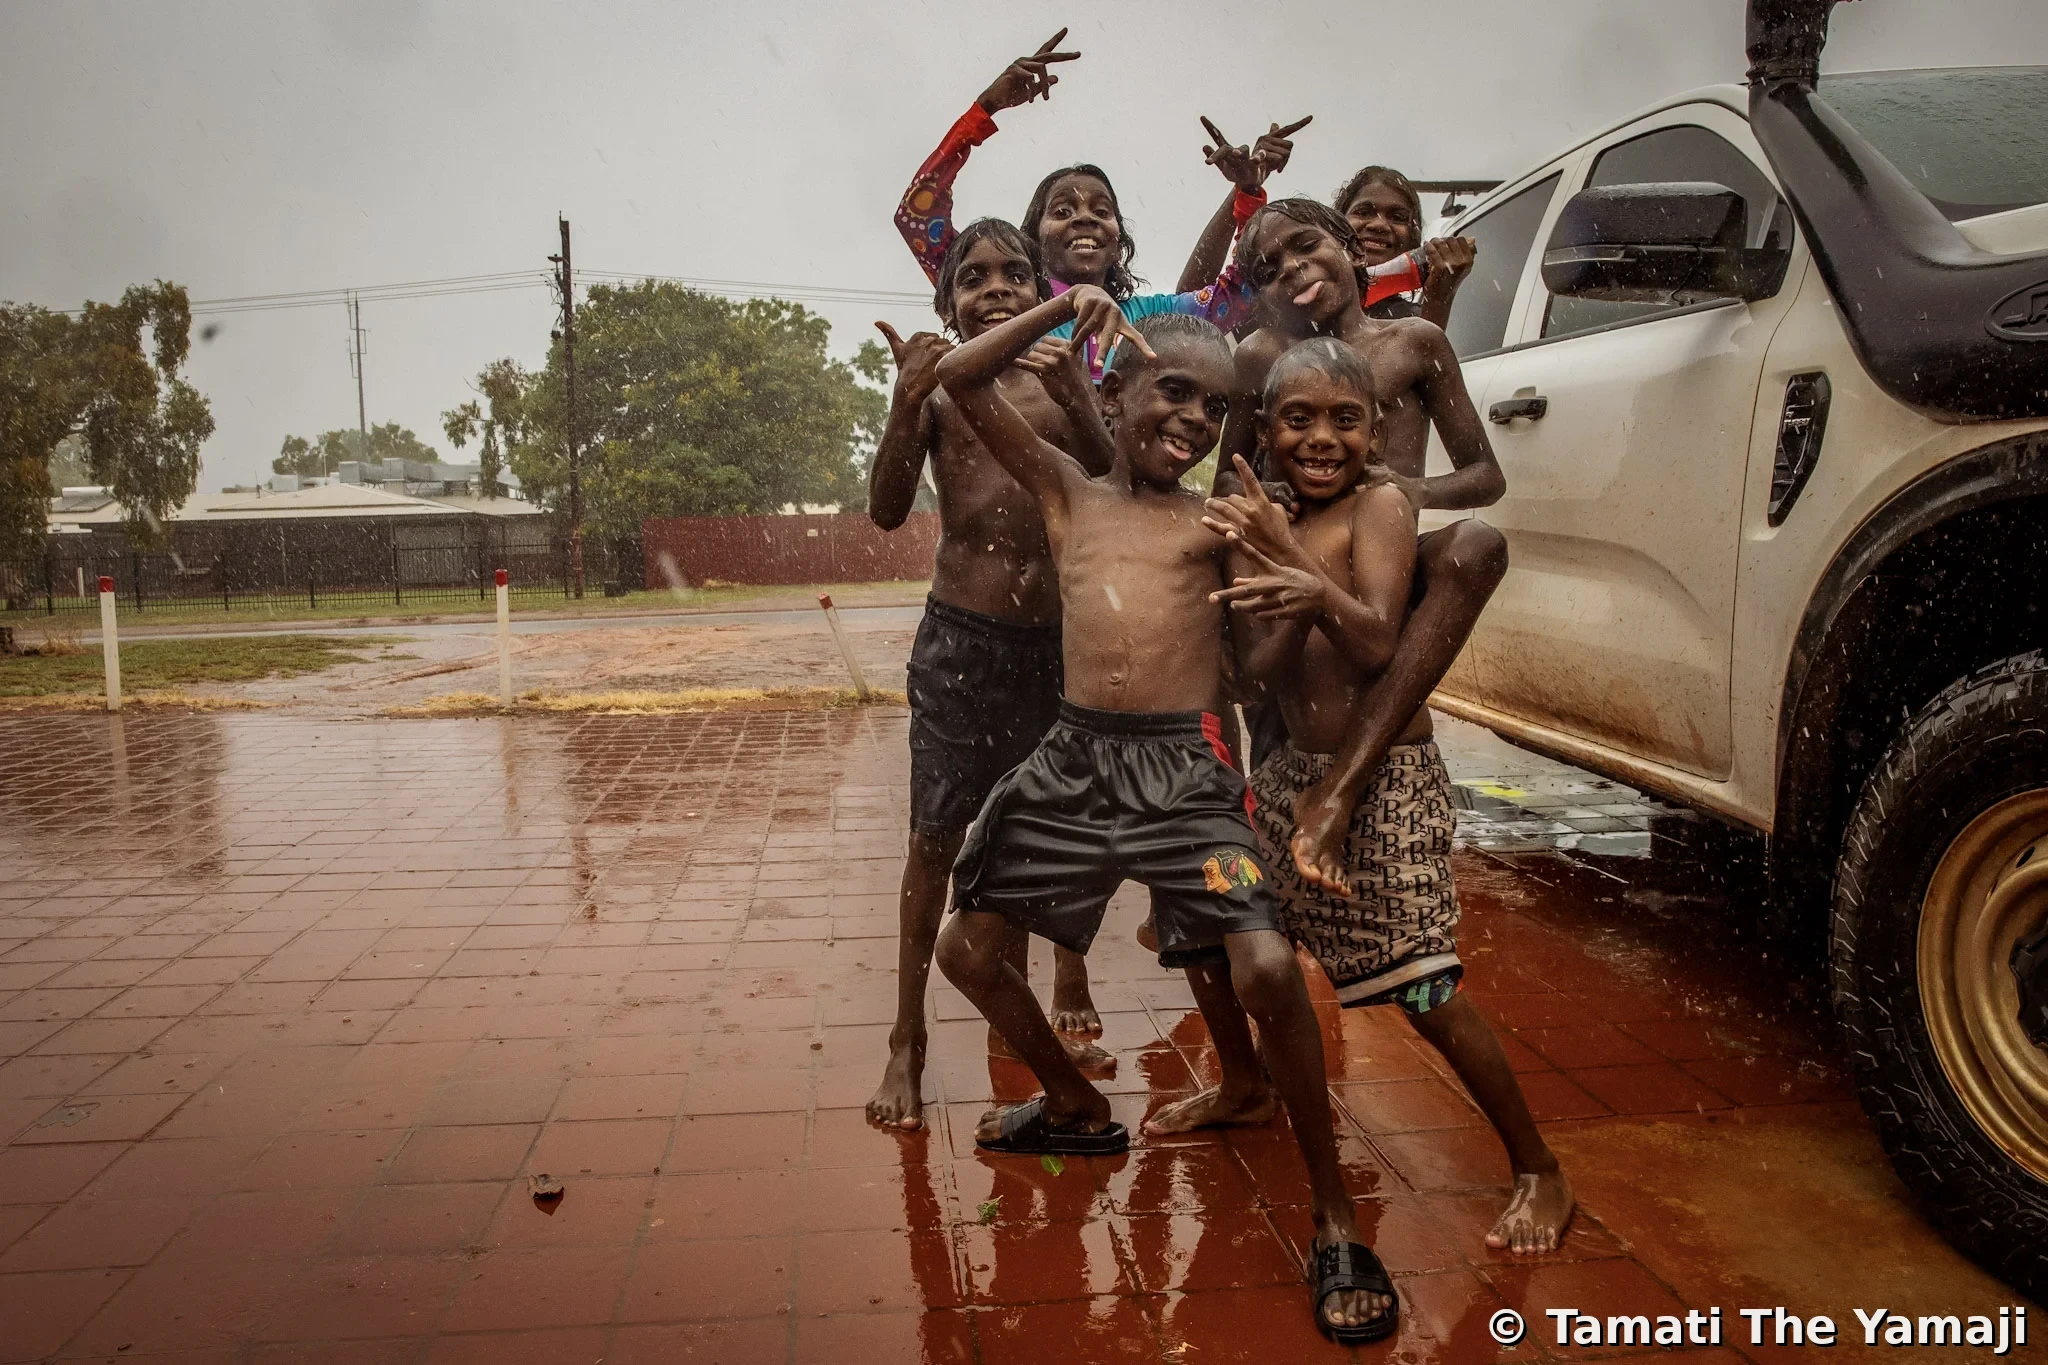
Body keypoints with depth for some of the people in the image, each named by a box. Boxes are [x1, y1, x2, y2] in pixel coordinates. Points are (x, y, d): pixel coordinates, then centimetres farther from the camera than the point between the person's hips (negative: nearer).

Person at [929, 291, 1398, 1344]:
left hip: (1184, 772, -4)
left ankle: (1334, 1221, 0)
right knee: (967, 949, 12)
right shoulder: (1066, 490, 10)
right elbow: (962, 379, 5)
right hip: (1070, 761, 4)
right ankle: (1078, 1110, 38)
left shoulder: (1220, 519, 5)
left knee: (1267, 970, -21)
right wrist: (1064, 309, -2)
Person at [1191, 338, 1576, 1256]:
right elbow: (1258, 671, -7)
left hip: (1389, 784, -6)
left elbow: (1377, 646, -26)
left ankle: (1540, 1175, 14)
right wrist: (1295, 605, -28)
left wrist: (1299, 562, -41)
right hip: (1293, 776, 7)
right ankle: (1244, 1086, 42)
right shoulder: (1261, 525, 4)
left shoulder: (1380, 507, -11)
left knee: (1427, 993, -7)